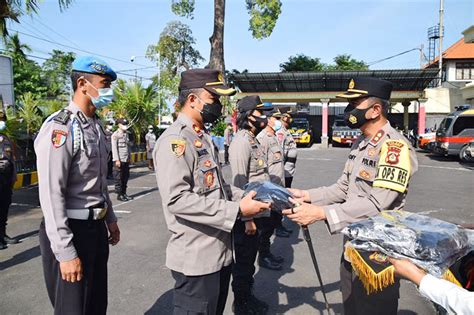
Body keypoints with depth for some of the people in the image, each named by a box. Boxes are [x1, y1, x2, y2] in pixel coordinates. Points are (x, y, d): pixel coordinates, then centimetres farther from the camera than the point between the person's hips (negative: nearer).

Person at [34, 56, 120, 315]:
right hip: (71, 230, -8)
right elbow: (51, 194, -22)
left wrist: (110, 219, 20)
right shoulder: (60, 127, -17)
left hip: (97, 227, 8)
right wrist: (66, 253, -21)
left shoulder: (96, 126, 10)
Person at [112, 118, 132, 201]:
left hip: (126, 160, 7)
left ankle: (124, 193, 21)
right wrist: (117, 160, -17)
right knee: (119, 178, 0)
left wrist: (129, 158, 16)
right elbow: (114, 148, -12)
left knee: (126, 177, 11)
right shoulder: (115, 135, -7)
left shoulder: (126, 134, 15)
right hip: (119, 160, -7)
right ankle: (119, 195, 7)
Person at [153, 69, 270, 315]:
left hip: (220, 251, 9)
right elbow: (177, 199, -27)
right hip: (196, 258, -9)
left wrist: (245, 197, 2)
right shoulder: (174, 140, -18)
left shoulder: (204, 138, 14)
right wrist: (236, 210, -25)